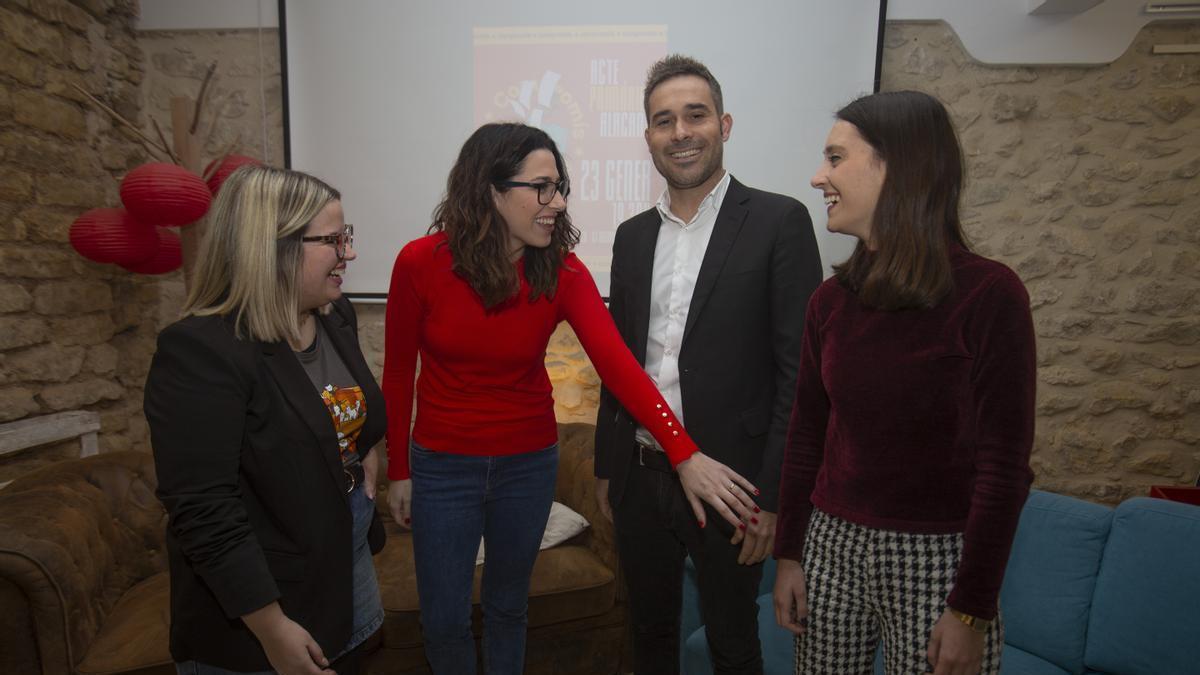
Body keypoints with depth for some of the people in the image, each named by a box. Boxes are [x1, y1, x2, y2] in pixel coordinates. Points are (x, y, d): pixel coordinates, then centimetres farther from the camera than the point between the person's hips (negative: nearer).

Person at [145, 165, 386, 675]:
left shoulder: (337, 316, -1)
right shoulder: (200, 352, -25)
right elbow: (203, 511, -26)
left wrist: (367, 452, 5)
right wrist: (272, 628, -23)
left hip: (349, 557, 7)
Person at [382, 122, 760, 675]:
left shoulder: (563, 273, -13)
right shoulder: (420, 263, -15)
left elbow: (618, 365, -23)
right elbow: (398, 374, -4)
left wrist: (683, 454, -33)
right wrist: (398, 469, 1)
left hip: (529, 464, 1)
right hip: (442, 465, -1)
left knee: (507, 607, 19)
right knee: (444, 622, 11)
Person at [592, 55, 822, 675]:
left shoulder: (778, 222, -9)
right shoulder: (632, 235, 7)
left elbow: (799, 367, -12)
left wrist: (770, 494, -14)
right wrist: (605, 467, 13)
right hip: (640, 478, 5)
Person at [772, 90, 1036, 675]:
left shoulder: (988, 294, -13)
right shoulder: (830, 300, 0)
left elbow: (1004, 465, -12)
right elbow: (807, 432, 5)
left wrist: (973, 611, -11)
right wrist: (788, 554, 6)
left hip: (935, 559, -4)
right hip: (831, 545, 4)